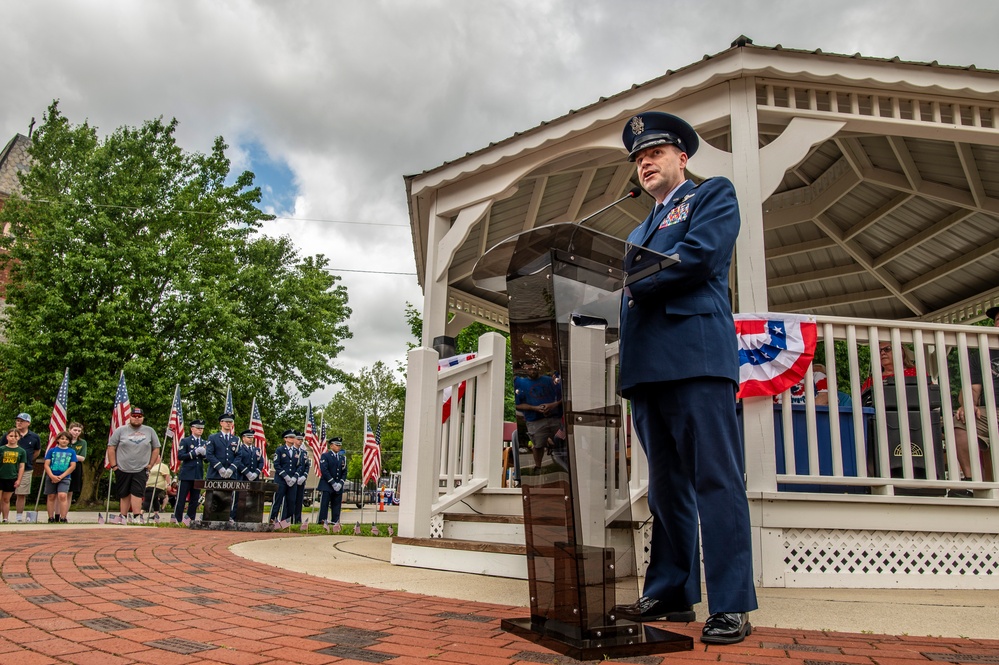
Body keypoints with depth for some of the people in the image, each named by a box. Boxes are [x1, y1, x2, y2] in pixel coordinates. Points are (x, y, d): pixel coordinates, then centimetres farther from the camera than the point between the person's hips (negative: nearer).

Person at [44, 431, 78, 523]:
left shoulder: (72, 452, 5)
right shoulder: (52, 450, 6)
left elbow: (73, 466, 0)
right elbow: (46, 464, 1)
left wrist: (61, 476, -10)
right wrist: (52, 476, -13)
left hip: (64, 477, -2)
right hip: (51, 477, 2)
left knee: (62, 495, -16)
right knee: (51, 497, 8)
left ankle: (63, 518, -13)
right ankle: (51, 518, 20)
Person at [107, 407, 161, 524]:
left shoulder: (150, 431, 4)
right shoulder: (121, 430, 1)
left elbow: (156, 448, 10)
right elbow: (111, 448, 1)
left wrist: (150, 465, 3)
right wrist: (113, 465, -4)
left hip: (141, 470, 0)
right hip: (122, 470, 1)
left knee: (137, 493, -10)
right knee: (124, 494, 10)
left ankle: (136, 517, -11)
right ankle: (123, 517, 20)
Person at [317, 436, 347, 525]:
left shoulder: (343, 458, 16)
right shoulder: (325, 456, 0)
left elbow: (344, 472, 13)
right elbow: (324, 471, -10)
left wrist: (340, 483, -4)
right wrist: (333, 483, -14)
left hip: (338, 487, 5)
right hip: (327, 486, -5)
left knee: (336, 507, 4)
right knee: (324, 506, -8)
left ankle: (335, 523, 6)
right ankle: (321, 523, -8)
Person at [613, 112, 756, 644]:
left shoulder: (714, 194, 11)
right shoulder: (639, 231, 31)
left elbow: (700, 255, -8)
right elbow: (628, 290, 20)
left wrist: (633, 283, -1)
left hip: (696, 355, -7)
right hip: (646, 366, 7)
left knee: (715, 482, -7)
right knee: (666, 486, 9)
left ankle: (731, 605, -2)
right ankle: (671, 594, 16)